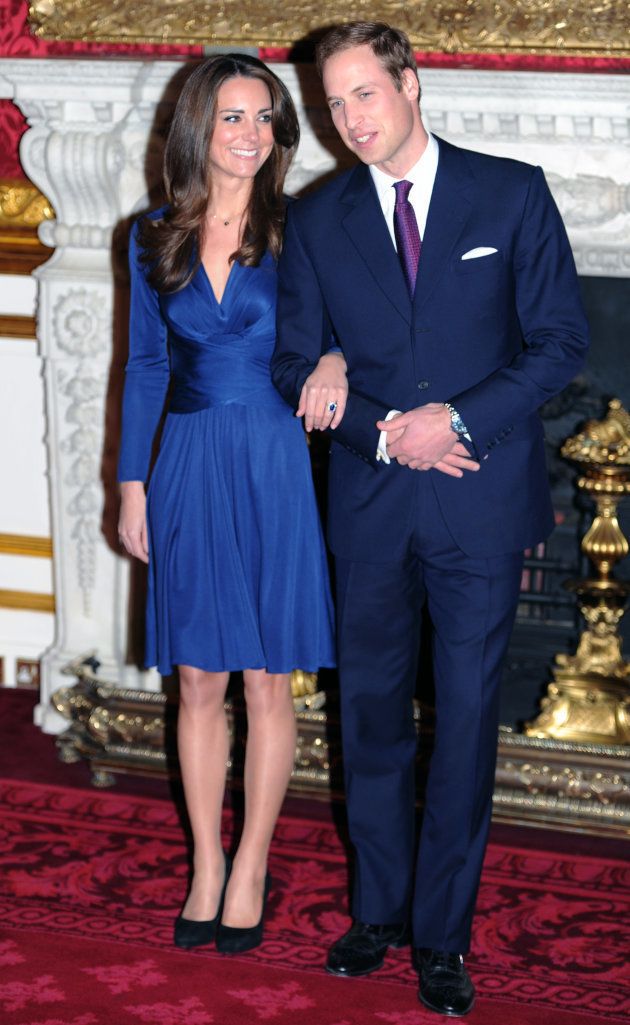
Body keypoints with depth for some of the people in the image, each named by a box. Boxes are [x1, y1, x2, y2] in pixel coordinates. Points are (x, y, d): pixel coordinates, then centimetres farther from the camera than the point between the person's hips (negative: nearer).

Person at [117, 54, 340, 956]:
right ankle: (205, 864, 21)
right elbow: (146, 366, 9)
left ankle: (251, 865, 18)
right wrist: (132, 486, 7)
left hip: (275, 467, -2)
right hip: (190, 468, 2)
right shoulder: (156, 239, 6)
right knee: (199, 680, 7)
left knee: (268, 681, 5)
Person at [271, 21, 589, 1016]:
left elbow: (560, 338, -2)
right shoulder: (317, 221, 7)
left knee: (466, 722, 2)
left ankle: (442, 936, 14)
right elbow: (298, 363, 7)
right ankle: (378, 912, 27)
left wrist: (460, 419, -14)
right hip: (370, 505, 3)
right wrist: (385, 433, -10)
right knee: (372, 714, 11)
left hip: (480, 500, -2)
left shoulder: (512, 194, 0)